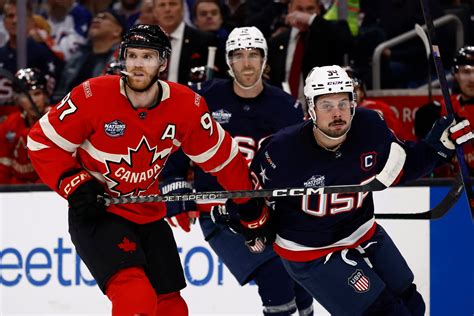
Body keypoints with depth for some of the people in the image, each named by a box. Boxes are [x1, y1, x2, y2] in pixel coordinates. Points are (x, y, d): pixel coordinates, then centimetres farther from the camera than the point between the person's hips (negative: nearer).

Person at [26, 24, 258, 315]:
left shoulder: (186, 106, -10)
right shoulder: (93, 96, -19)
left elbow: (221, 157, 2)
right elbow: (43, 141, -9)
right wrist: (73, 184, -18)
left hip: (149, 216, 5)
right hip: (95, 214, -5)